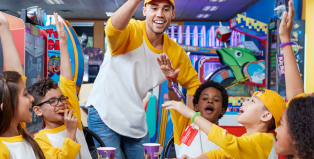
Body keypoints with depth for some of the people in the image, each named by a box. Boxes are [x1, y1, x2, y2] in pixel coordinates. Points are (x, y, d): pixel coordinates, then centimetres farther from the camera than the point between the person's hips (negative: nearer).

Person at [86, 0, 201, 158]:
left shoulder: (176, 53, 0)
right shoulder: (131, 32, -16)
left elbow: (193, 83, 12)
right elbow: (113, 28, -41)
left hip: (136, 122, 6)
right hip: (104, 114, -5)